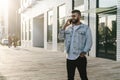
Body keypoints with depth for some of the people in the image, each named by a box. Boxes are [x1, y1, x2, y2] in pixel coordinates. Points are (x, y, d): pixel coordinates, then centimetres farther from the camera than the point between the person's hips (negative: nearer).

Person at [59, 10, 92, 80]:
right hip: (69, 57, 4)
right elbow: (61, 36, 4)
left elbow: (89, 41, -5)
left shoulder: (85, 28, 0)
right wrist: (65, 26, -7)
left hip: (80, 57, -4)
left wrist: (84, 52, -17)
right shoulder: (68, 27, 13)